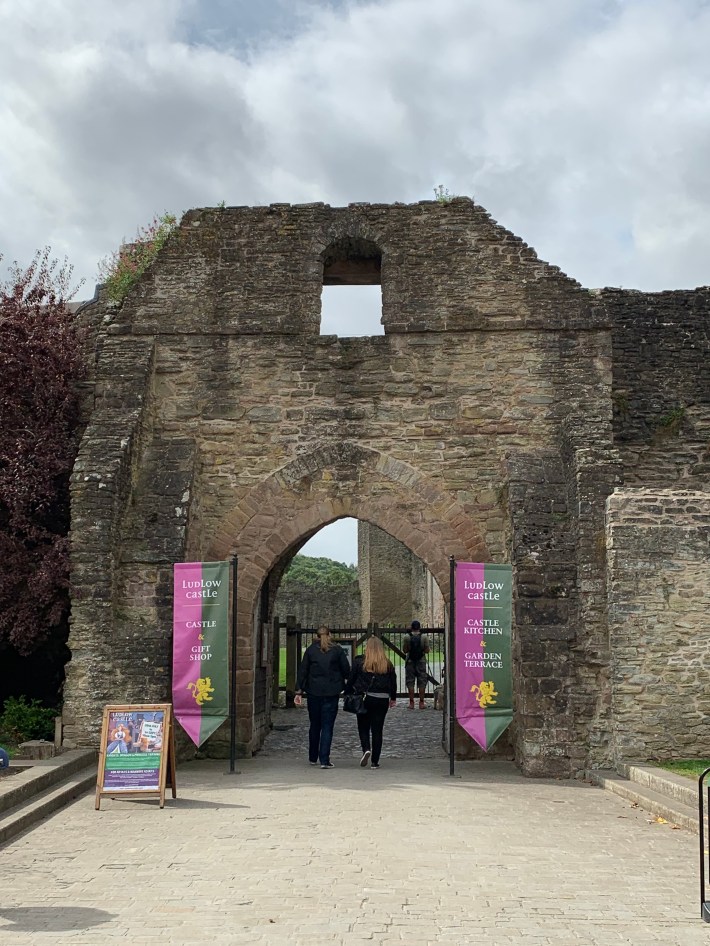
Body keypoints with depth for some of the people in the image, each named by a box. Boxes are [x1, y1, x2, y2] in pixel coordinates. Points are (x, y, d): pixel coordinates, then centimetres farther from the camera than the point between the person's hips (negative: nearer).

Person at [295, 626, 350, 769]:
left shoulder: (310, 650, 3)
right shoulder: (337, 650, 0)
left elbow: (302, 671, 1)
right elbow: (346, 670, 0)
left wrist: (299, 692, 1)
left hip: (313, 692, 2)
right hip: (331, 693, -2)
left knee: (314, 725, 14)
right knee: (327, 726, 0)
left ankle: (313, 758, 24)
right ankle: (324, 760, -7)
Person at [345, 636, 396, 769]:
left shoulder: (359, 662, -4)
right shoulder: (387, 664, 2)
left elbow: (351, 680, -1)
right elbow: (393, 682, 10)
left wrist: (347, 694, 12)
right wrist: (393, 698, 24)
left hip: (363, 699, -1)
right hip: (382, 700, 1)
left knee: (363, 728, 13)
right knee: (377, 730, 6)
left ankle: (366, 749, -13)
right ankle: (375, 761, 6)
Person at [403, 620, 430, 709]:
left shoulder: (407, 637, -5)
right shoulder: (424, 637, -5)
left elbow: (405, 650, -1)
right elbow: (427, 651, -4)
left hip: (410, 661, 0)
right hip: (421, 661, 0)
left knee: (410, 682, 5)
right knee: (422, 682, 6)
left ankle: (411, 703, 4)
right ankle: (421, 702, 5)